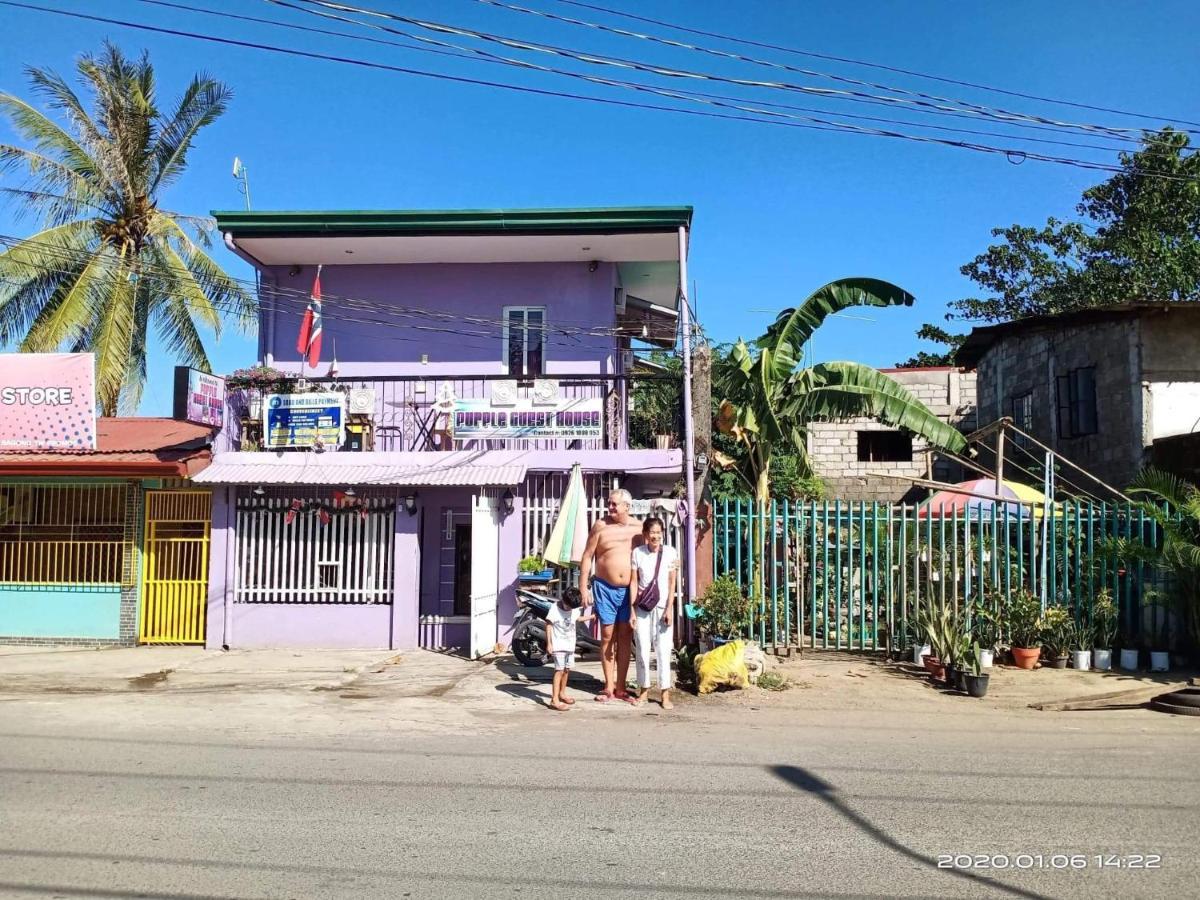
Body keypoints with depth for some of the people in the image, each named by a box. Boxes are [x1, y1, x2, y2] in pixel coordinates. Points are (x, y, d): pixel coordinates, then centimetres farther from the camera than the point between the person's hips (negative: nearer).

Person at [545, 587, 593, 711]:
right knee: (559, 670, -13)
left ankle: (562, 693, 36)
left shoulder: (575, 609, 3)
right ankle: (554, 700, -15)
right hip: (558, 645, -7)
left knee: (567, 669, 16)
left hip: (570, 645, 7)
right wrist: (549, 644, -16)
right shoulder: (555, 608, -16)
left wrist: (591, 616, 19)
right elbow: (549, 626, -13)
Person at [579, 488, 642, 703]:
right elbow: (587, 557, 0)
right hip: (605, 588, -1)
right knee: (608, 636, 4)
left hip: (630, 590, 1)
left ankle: (620, 687, 15)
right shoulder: (601, 526, -2)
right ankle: (609, 687, 14)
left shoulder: (639, 528, 2)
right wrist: (584, 588, -5)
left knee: (625, 637, 6)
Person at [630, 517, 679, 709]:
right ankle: (644, 690, 16)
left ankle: (665, 693, 6)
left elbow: (672, 583, -1)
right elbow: (634, 582, 1)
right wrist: (632, 610, -2)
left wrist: (669, 609, -6)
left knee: (663, 650, -1)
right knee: (642, 649, 4)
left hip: (662, 607, -1)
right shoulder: (637, 552, 0)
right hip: (642, 607, 1)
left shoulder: (671, 553, -2)